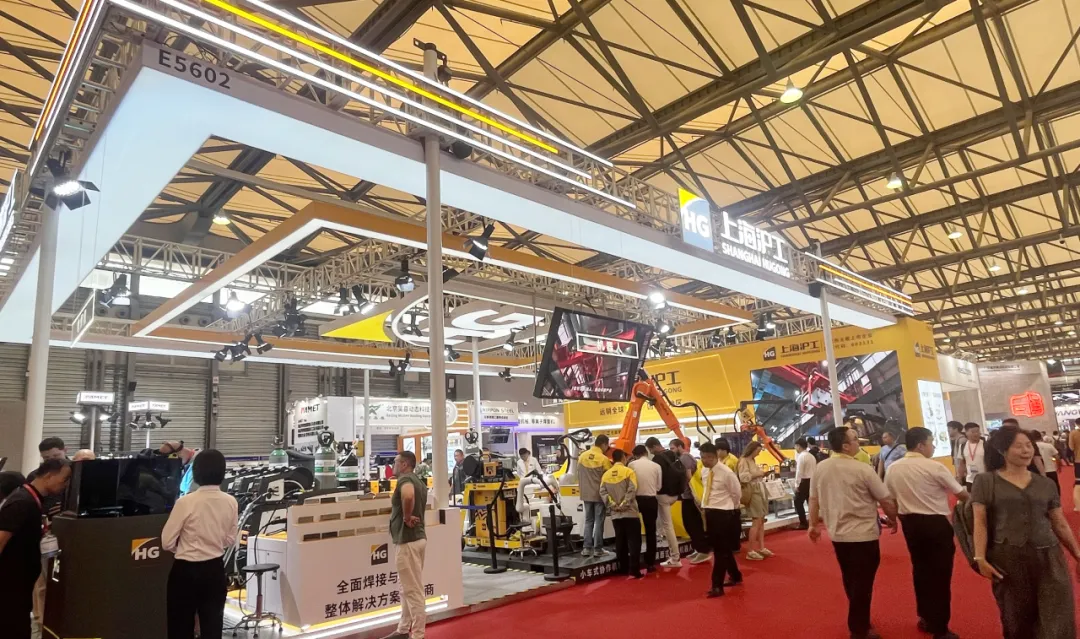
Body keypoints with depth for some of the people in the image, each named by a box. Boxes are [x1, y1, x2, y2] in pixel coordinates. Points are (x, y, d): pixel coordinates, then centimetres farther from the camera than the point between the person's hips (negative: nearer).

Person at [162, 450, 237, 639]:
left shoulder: (186, 502, -17)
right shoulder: (230, 502, -6)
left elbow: (167, 542, -8)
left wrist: (183, 548, 11)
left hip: (186, 570, -3)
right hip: (215, 569, 3)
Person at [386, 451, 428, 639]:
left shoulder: (405, 479, -16)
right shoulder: (418, 481, 14)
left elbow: (408, 496, -39)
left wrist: (406, 517, -25)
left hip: (408, 540, -10)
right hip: (416, 537, 10)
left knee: (413, 589, -2)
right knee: (408, 588, 18)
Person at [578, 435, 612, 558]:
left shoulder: (582, 456, 1)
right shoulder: (604, 459, -14)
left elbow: (579, 475, 9)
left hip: (586, 494, 5)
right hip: (600, 494, -5)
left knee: (588, 521, 13)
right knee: (599, 521, 4)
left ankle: (587, 548, 12)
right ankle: (597, 549, 7)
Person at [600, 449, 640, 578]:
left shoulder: (606, 474, 7)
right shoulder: (628, 471, -6)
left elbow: (603, 492, -1)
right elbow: (632, 490, -15)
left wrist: (613, 505, -6)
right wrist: (623, 505, -11)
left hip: (615, 514, 5)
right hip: (630, 513, -4)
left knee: (620, 541, 11)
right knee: (634, 541, -1)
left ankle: (623, 569, 15)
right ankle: (634, 570, -6)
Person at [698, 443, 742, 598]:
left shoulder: (726, 473, -17)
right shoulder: (704, 471, 5)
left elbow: (737, 493, -5)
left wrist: (730, 508, 7)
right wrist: (705, 506, 14)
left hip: (723, 514, -7)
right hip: (709, 512, 8)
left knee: (721, 550, -3)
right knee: (722, 549, 18)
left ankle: (717, 586, 3)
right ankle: (735, 576, 38)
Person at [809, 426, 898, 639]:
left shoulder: (820, 468, -2)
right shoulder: (862, 469, -16)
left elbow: (813, 499, 6)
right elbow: (886, 501, -8)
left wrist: (814, 524, 19)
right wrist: (892, 519, 11)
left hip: (837, 533, 5)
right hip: (863, 534, -5)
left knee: (850, 580, 21)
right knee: (862, 582, 8)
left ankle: (858, 621, 37)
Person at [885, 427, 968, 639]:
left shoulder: (893, 469, 2)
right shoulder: (934, 467, -14)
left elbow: (890, 500, 7)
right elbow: (961, 494, -5)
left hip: (910, 522, 5)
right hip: (936, 523, -5)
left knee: (921, 569, 19)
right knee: (940, 573, 4)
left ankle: (925, 617, 31)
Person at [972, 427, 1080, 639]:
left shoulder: (1045, 484, 8)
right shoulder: (985, 481, -3)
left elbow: (1060, 525, 14)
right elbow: (980, 522, -6)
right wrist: (980, 558, -12)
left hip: (1048, 558, 3)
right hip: (1007, 560, -3)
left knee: (1058, 621, 5)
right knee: (1017, 620, 11)